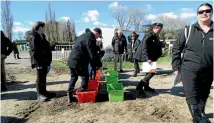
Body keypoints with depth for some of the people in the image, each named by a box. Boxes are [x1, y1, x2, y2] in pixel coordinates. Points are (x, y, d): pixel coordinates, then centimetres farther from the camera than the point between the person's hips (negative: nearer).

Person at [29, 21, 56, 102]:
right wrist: (38, 63, -20)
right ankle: (40, 95, 9)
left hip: (45, 61, 8)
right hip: (39, 62, -8)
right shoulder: (33, 37, -9)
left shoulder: (42, 36, 17)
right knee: (40, 78, -1)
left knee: (43, 77, 15)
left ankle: (44, 92, 26)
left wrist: (48, 61, 14)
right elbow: (34, 51, -15)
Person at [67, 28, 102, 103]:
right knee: (85, 77, 5)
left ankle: (70, 96, 21)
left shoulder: (83, 35, 19)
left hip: (71, 60, 10)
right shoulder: (90, 39, -13)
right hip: (79, 62, -10)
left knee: (73, 77, 17)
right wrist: (94, 67, -4)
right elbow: (92, 55, -14)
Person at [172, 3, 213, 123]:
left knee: (202, 99, 19)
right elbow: (176, 48, 2)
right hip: (189, 71, -2)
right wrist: (176, 66, -2)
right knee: (193, 101, -7)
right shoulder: (189, 30, -2)